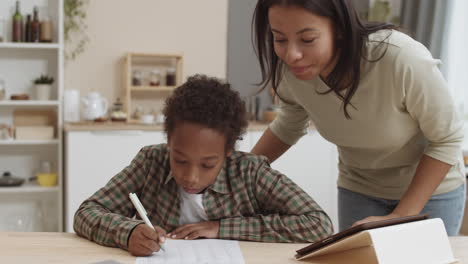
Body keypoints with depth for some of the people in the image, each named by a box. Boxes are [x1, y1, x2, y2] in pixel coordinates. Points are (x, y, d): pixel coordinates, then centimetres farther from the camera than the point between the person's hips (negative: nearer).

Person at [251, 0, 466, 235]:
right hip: (358, 189, 3)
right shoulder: (291, 68, -21)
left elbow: (447, 140, -20)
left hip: (431, 189, -2)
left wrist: (399, 218, -23)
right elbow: (288, 128, 2)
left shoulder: (403, 59, -35)